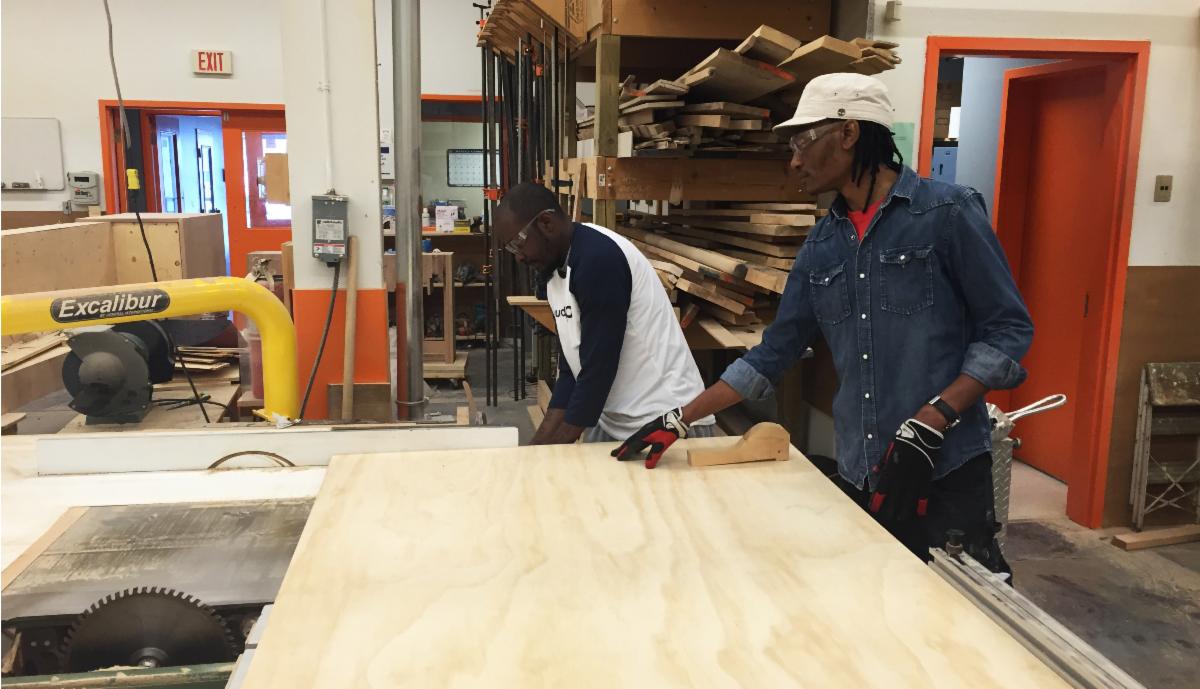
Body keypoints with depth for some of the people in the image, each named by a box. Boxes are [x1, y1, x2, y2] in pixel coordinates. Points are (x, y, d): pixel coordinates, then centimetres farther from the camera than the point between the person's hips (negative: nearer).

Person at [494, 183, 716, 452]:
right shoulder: (555, 274, 8)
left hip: (661, 425, -8)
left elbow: (598, 370, -21)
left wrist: (551, 453, -13)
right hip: (610, 420, 8)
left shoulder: (599, 259, -20)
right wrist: (538, 446, -1)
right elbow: (571, 371, 8)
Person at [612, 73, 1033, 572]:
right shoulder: (821, 246, 9)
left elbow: (1008, 329, -7)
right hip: (859, 477, 5)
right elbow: (772, 354, 11)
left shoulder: (947, 212, -7)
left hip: (946, 474, -5)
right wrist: (679, 419, 7)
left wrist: (929, 424, -18)